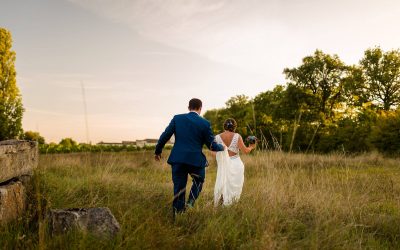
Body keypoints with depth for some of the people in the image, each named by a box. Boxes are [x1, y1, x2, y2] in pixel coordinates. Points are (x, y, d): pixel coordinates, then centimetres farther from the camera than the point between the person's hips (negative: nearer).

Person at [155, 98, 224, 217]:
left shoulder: (177, 118, 2)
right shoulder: (205, 123, -2)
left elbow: (164, 136, 1)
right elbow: (212, 145, 2)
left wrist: (158, 151, 16)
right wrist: (221, 147, 23)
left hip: (178, 159, 2)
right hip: (196, 160, -1)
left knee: (178, 189, 10)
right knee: (198, 181, 24)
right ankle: (190, 203, 6)